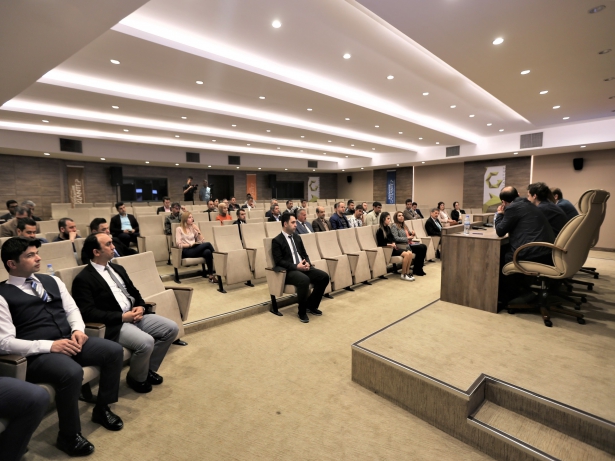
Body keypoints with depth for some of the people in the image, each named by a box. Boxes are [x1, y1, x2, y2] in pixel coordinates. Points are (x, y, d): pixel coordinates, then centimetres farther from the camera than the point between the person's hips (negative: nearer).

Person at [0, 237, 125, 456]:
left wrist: (78, 329, -6)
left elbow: (72, 309, 15)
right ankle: (69, 436, -6)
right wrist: (50, 346, -22)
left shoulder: (52, 280, 14)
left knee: (114, 351, -11)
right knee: (72, 373, -34)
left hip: (69, 341, 6)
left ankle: (102, 408, 13)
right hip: (38, 353, -6)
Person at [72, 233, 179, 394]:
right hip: (113, 324, -7)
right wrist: (122, 316, -20)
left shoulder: (117, 268, 15)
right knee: (146, 342, -30)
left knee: (171, 328, -6)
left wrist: (140, 307, -2)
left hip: (135, 315, 8)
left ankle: (149, 368, 14)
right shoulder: (83, 279, -9)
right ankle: (136, 378, 4)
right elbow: (89, 313, -17)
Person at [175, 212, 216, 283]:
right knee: (207, 244, -28)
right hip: (186, 251, -5)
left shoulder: (193, 228, 21)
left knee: (207, 252, -33)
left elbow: (201, 241, 14)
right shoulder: (179, 229, 5)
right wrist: (190, 245, -16)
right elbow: (178, 244, -7)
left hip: (194, 249, 5)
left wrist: (198, 231, 4)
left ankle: (210, 275, -35)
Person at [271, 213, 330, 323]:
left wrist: (307, 263, -3)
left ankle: (311, 305, 5)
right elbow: (279, 261, -12)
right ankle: (302, 312, -12)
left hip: (302, 267, 7)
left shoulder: (297, 237, 16)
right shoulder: (277, 241, -5)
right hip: (288, 271, -7)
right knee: (304, 280, -36)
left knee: (324, 276, -12)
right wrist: (296, 266, -21)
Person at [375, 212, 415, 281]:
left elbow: (392, 238, 14)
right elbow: (380, 244, -11)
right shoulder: (380, 230, -9)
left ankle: (407, 272, -7)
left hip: (394, 247, 8)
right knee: (406, 254, -23)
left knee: (410, 253, -13)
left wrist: (394, 243, -7)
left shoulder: (388, 228, 15)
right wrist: (390, 245, -21)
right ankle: (403, 274, -12)